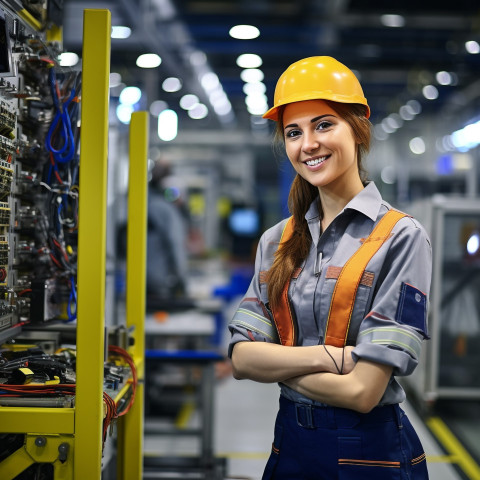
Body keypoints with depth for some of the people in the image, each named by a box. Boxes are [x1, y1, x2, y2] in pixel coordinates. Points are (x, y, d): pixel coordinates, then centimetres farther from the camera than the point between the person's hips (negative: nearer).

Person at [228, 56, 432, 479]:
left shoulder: (400, 237, -13)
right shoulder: (277, 242, 4)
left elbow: (362, 391, -20)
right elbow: (242, 358, -4)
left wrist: (276, 362, -7)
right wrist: (330, 356, -18)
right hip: (290, 444, 5)